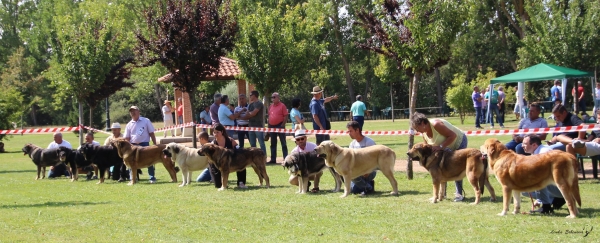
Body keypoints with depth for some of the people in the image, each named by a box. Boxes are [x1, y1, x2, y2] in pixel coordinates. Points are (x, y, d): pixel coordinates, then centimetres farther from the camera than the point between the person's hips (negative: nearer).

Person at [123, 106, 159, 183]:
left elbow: (151, 133, 3)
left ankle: (152, 178, 4)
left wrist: (155, 144, -3)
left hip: (144, 144, -2)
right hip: (133, 145, 3)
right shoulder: (129, 124, 9)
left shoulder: (146, 121, 3)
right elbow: (127, 138, 9)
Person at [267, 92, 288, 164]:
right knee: (273, 144, 10)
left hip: (280, 126, -7)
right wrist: (269, 126, 10)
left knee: (283, 143, -3)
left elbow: (286, 116, -9)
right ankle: (273, 159, 16)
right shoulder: (271, 106, 12)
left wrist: (282, 125, -15)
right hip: (272, 126, 7)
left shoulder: (282, 106, -6)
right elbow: (269, 116, 16)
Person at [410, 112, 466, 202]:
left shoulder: (435, 124, -34)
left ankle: (459, 194, -5)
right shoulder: (424, 133, -8)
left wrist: (440, 147, -37)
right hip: (448, 148, 8)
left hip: (459, 142, -8)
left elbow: (453, 135, -33)